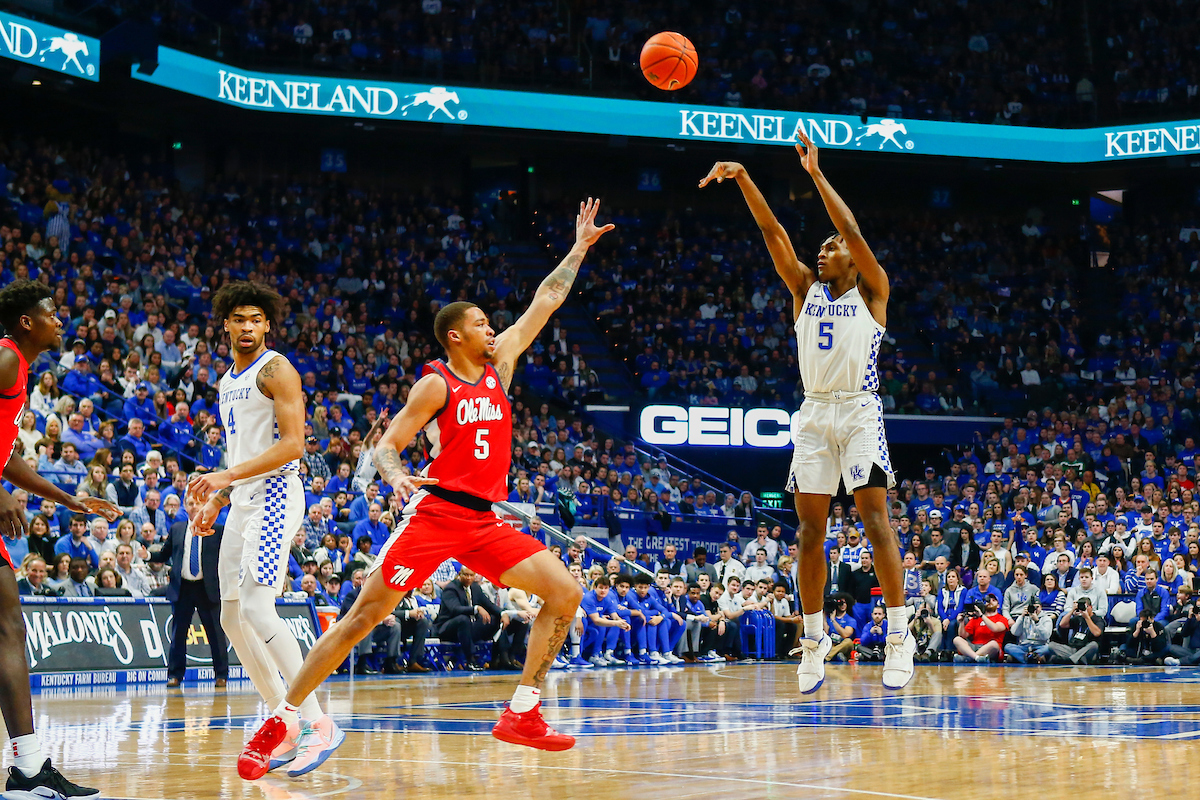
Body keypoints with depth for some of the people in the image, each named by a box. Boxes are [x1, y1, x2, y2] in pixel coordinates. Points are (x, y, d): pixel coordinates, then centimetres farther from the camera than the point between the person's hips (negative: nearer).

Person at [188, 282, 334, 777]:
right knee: (233, 618, 8)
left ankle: (318, 724, -22)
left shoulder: (275, 370, -7)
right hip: (242, 504, 10)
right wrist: (214, 503, 17)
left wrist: (227, 476, -22)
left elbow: (292, 445, -17)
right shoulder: (227, 382, 20)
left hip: (274, 496, -10)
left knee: (257, 608, -21)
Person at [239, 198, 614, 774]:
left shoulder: (498, 364, 12)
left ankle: (521, 714, 0)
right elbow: (386, 445, -8)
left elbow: (546, 301, 18)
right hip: (435, 511, -6)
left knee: (564, 592, -5)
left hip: (485, 520, 6)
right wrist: (396, 476, -30)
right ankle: (282, 720, -5)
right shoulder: (436, 385, -5)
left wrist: (580, 247, 20)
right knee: (365, 614, -12)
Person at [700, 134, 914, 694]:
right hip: (814, 412, 4)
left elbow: (853, 231, -10)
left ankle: (899, 636, -12)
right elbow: (772, 232, 4)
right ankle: (814, 642, 8)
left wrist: (816, 174, -11)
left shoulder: (871, 291, 4)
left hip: (860, 410, -4)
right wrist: (743, 178, -7)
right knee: (810, 527, 2)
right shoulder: (805, 288, 14)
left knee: (874, 516, -13)